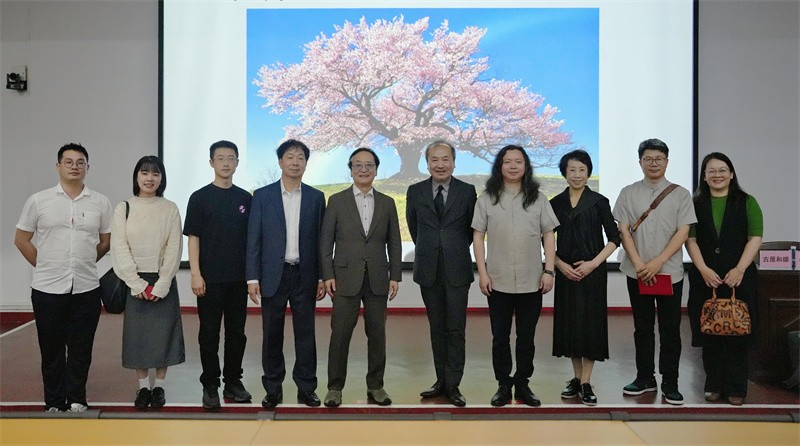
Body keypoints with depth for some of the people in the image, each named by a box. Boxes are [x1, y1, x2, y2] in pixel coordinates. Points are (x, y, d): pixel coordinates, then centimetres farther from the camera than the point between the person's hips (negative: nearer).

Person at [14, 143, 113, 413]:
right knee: (52, 349, 8)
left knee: (81, 350, 8)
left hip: (86, 289, 1)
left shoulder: (101, 203, 3)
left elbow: (106, 241, 12)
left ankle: (77, 401, 22)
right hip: (47, 289, -1)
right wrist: (45, 266, 5)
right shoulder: (38, 201, 1)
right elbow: (21, 240, 7)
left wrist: (83, 263, 10)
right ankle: (54, 403, 19)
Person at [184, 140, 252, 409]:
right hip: (210, 279, -3)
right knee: (209, 333, 4)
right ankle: (210, 385, 13)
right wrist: (196, 274, -11)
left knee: (236, 332, 9)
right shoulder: (200, 198, -1)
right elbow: (193, 238, -3)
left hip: (238, 278, 3)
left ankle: (233, 382, 20)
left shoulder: (245, 198, 8)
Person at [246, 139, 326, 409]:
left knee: (305, 333, 4)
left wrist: (322, 277, 2)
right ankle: (273, 389, 16)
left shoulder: (316, 198, 6)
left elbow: (320, 240, 6)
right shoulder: (262, 196, 3)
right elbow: (254, 240, 0)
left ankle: (306, 388, 14)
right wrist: (252, 278, -5)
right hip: (273, 275, -1)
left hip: (304, 275, 1)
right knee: (272, 334, 5)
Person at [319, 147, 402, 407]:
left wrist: (395, 276, 2)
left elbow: (394, 243, 9)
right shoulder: (337, 201, 4)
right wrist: (327, 275, -6)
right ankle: (335, 387, 10)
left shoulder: (387, 203, 10)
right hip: (346, 278, -2)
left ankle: (375, 386, 18)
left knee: (377, 333, 6)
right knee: (340, 333, -1)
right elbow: (325, 241, 2)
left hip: (377, 279, 2)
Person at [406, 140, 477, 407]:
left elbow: (472, 228, 9)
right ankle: (441, 381, 18)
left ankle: (452, 385, 5)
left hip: (457, 269, -2)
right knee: (437, 328, 10)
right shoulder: (415, 192, 4)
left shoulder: (467, 191, -1)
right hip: (428, 270, 2)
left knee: (456, 329, -2)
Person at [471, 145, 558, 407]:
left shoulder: (538, 199, 4)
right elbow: (478, 236, 2)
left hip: (531, 282, 1)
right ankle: (503, 385, 18)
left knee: (526, 338, 9)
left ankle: (522, 385, 22)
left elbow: (548, 236, 5)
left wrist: (549, 271, -3)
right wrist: (482, 273, -5)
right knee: (500, 337, 7)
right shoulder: (487, 199, 2)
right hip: (498, 282, -1)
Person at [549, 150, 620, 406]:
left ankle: (586, 383, 5)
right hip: (565, 272, 3)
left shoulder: (598, 202, 0)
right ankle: (576, 379, 19)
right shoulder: (556, 204, 7)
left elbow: (614, 238, -1)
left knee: (590, 324, -2)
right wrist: (560, 264, -6)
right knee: (569, 324, 6)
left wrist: (593, 263, -11)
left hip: (592, 271, -2)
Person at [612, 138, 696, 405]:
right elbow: (624, 230, 0)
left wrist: (658, 262, -13)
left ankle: (670, 383, 11)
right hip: (637, 272, 1)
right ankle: (645, 378, 20)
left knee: (670, 330, 2)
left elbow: (683, 232, -4)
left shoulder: (680, 194, 3)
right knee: (642, 327, 10)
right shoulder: (628, 193, 5)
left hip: (670, 272, -1)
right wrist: (638, 264, -10)